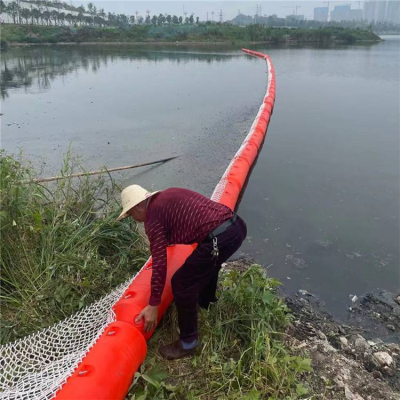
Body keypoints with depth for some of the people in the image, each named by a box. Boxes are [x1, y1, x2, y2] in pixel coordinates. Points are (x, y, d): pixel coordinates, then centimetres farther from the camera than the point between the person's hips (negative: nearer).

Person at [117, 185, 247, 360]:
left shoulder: (153, 218, -2)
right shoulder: (169, 195, 21)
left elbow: (160, 264, -5)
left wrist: (153, 305, 3)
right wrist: (168, 240, 60)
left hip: (219, 239, -9)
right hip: (237, 225, 9)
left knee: (182, 284, 6)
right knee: (208, 264, 36)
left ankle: (188, 343, 20)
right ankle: (206, 302, 60)